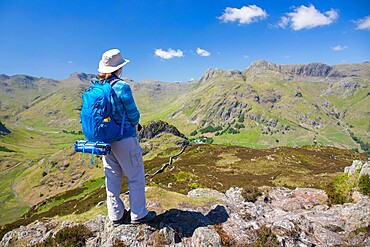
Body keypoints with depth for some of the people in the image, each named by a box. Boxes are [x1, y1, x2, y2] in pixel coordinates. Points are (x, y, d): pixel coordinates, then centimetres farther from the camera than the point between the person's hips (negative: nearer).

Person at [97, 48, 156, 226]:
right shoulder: (122, 86, -17)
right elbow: (133, 113, -12)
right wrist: (134, 125, 8)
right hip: (125, 139, -7)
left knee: (112, 178, 16)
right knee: (136, 177, 9)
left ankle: (116, 216, 30)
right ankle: (138, 214, 22)